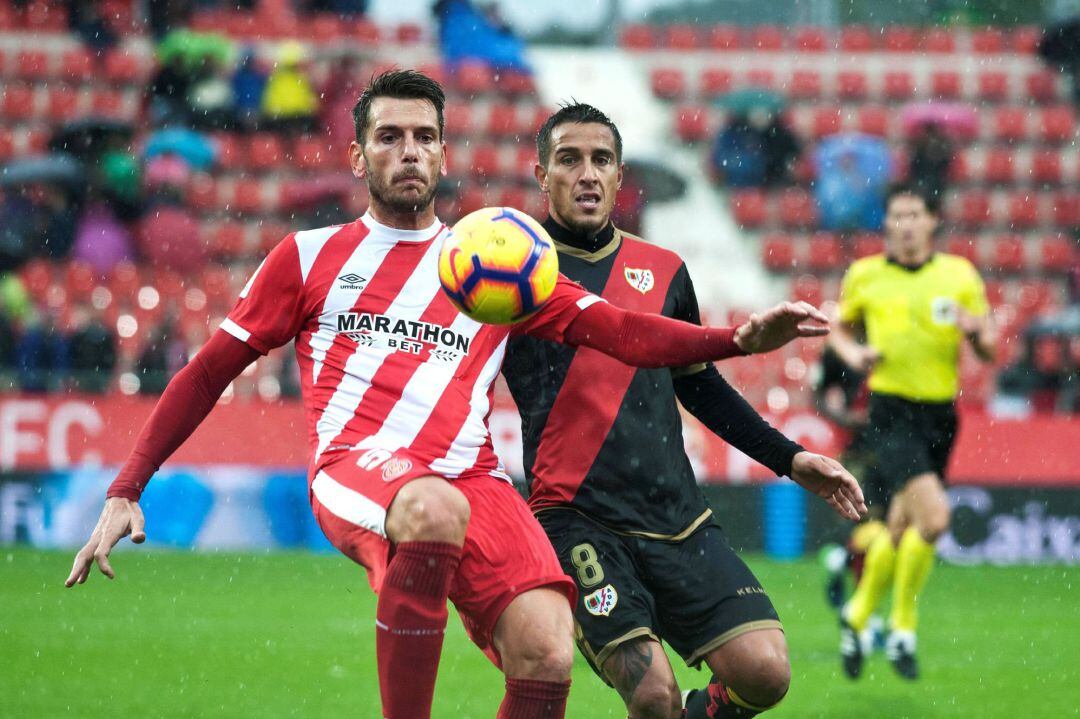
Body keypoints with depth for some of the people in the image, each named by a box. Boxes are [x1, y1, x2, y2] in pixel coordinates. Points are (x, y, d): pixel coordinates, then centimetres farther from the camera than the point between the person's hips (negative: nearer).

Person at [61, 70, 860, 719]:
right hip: (356, 471, -2)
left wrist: (740, 338, -6)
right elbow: (209, 373, 19)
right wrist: (125, 491, 11)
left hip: (472, 480, 2)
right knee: (435, 510, -41)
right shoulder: (310, 258, 17)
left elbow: (624, 332, 12)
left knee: (547, 651, -25)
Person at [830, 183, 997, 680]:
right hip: (891, 412, -3)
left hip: (940, 414, 3)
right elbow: (841, 328, 17)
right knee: (934, 516, -22)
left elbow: (988, 351, 6)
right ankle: (902, 629, -4)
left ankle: (858, 613, 36)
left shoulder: (960, 275, 4)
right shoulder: (864, 276, 1)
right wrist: (852, 353, -4)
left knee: (901, 531, 11)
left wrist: (977, 331, -16)